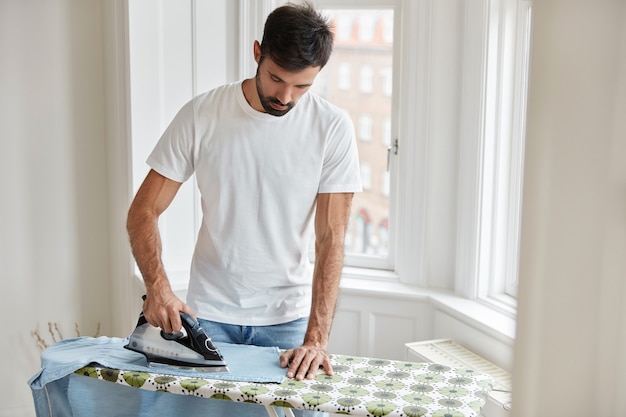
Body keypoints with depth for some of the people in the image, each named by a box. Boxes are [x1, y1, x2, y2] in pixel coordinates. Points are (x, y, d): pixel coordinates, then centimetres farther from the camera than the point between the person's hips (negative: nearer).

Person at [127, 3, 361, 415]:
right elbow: (144, 210, -6)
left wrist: (316, 338, -19)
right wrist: (158, 286, -22)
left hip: (288, 317, 0)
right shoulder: (201, 115, -9)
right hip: (209, 313, 1)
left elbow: (330, 238, -12)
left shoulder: (333, 128, -11)